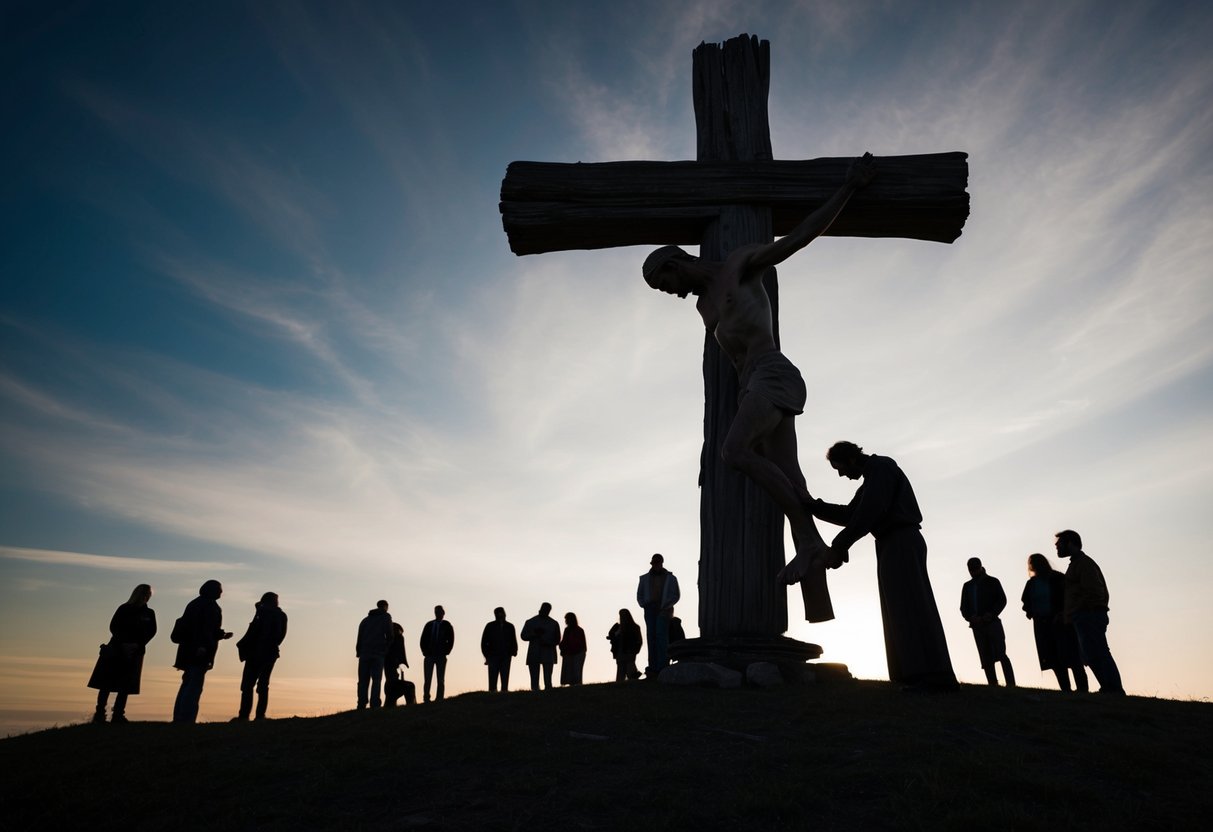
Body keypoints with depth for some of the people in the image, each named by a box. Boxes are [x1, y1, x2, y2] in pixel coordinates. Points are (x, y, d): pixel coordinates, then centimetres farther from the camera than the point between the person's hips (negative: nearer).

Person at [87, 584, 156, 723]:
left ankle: (118, 715, 2)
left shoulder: (149, 614, 6)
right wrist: (123, 643, -15)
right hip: (116, 650, -2)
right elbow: (113, 627, -4)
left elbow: (151, 632, 1)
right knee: (107, 683, -4)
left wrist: (137, 645, -14)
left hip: (134, 653, 2)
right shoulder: (124, 609, 1)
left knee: (126, 686, 0)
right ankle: (99, 713, 1)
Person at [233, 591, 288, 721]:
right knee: (263, 685, 8)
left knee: (248, 684, -4)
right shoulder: (281, 616, 12)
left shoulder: (264, 612, -7)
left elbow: (254, 630, -13)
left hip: (256, 653, -7)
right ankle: (260, 715, 1)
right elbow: (280, 636, 10)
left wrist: (242, 646, -3)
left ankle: (244, 715, -9)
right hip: (271, 653, 7)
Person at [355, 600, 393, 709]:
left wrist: (358, 652, 9)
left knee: (363, 680, 5)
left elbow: (359, 638, 13)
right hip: (378, 654, -4)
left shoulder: (365, 620, 22)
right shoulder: (386, 617, 8)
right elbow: (390, 635, -1)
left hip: (364, 653, 4)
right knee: (376, 679, -4)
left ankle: (361, 704, -2)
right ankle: (374, 704, -13)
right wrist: (386, 648, 13)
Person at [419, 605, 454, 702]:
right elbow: (423, 640, 10)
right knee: (427, 679, -3)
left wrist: (445, 652, -5)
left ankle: (439, 700, 1)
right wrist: (425, 652, -1)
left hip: (441, 657, -1)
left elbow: (451, 640, 3)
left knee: (440, 680, -1)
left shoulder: (446, 625, 5)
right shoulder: (429, 625, 10)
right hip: (429, 656, 1)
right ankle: (426, 699, -1)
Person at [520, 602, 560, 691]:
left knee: (547, 680, -10)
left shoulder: (553, 624, 10)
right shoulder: (530, 622, 10)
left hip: (548, 655, -1)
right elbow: (524, 636, 7)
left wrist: (548, 643, -10)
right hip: (533, 655, 1)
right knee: (534, 680, -1)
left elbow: (557, 640, 10)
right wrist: (535, 634, -9)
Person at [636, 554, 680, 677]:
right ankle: (652, 668, 0)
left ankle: (661, 667, -15)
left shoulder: (670, 578, 9)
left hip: (663, 611, -3)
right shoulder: (645, 578, 17)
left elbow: (676, 595, 4)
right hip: (650, 610, 3)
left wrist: (665, 606, -9)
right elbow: (639, 595, 18)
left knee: (661, 637, -13)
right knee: (651, 637, -1)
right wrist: (644, 604, -1)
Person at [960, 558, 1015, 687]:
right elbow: (963, 607, 13)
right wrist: (971, 617, -8)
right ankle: (993, 685, 0)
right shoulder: (967, 586, 15)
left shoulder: (992, 582, 7)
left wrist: (991, 614, -14)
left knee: (1001, 654, -12)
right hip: (977, 626, 3)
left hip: (993, 623, -3)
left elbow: (1002, 600, 0)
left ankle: (1011, 684, -12)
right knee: (986, 659, 0)